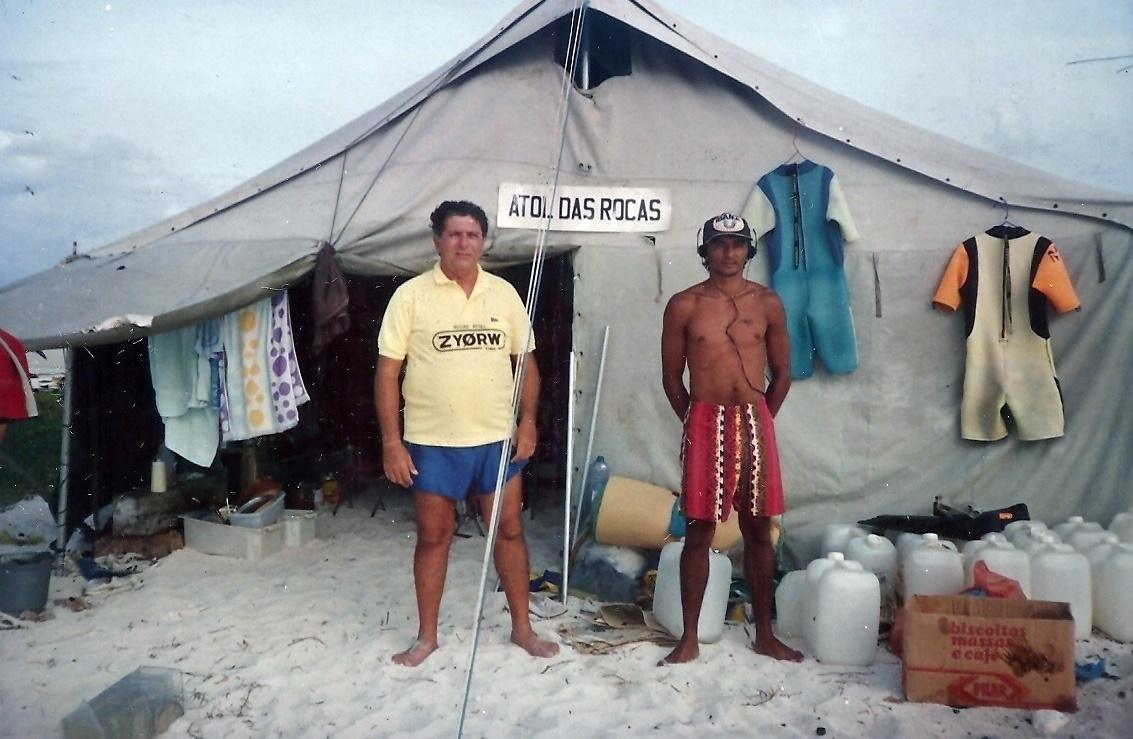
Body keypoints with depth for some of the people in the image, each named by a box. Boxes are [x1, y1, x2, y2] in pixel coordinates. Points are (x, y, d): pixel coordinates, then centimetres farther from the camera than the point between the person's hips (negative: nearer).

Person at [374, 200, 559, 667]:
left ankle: (522, 628, 27)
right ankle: (426, 636, 26)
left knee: (509, 530, 10)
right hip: (432, 442, -2)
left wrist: (528, 421, 0)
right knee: (433, 537, 9)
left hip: (497, 439, 3)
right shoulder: (411, 295, -5)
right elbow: (387, 372, -6)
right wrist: (391, 442, -11)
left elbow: (525, 361, 10)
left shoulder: (504, 293, 4)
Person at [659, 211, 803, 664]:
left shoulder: (767, 303, 4)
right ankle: (690, 638, 14)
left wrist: (756, 421, 9)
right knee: (699, 531, 3)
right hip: (705, 424, -2)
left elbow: (782, 373, 11)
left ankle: (764, 635, 24)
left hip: (755, 424, 2)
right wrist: (696, 423, 6)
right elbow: (671, 376, 4)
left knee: (758, 530, 10)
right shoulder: (684, 305, -1)